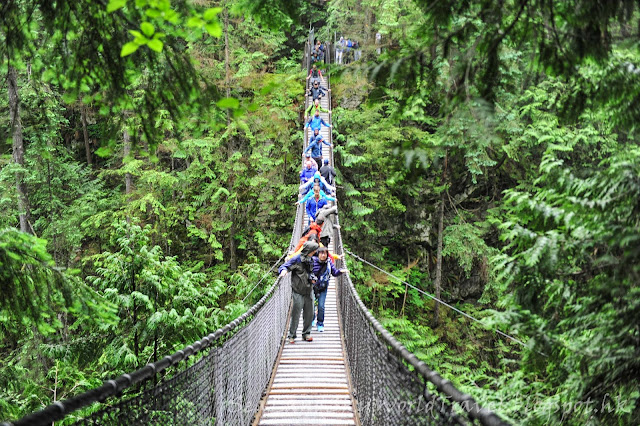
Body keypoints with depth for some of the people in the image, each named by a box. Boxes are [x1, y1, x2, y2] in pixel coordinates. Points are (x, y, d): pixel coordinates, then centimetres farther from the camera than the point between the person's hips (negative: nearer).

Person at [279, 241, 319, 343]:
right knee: (296, 314, -2)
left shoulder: (311, 260, 11)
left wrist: (312, 278, 4)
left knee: (309, 314, 8)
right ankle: (292, 335, 7)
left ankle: (306, 333, 22)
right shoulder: (296, 259, -9)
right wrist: (284, 270, -32)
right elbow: (283, 267, -9)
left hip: (308, 292, 6)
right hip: (298, 292, -6)